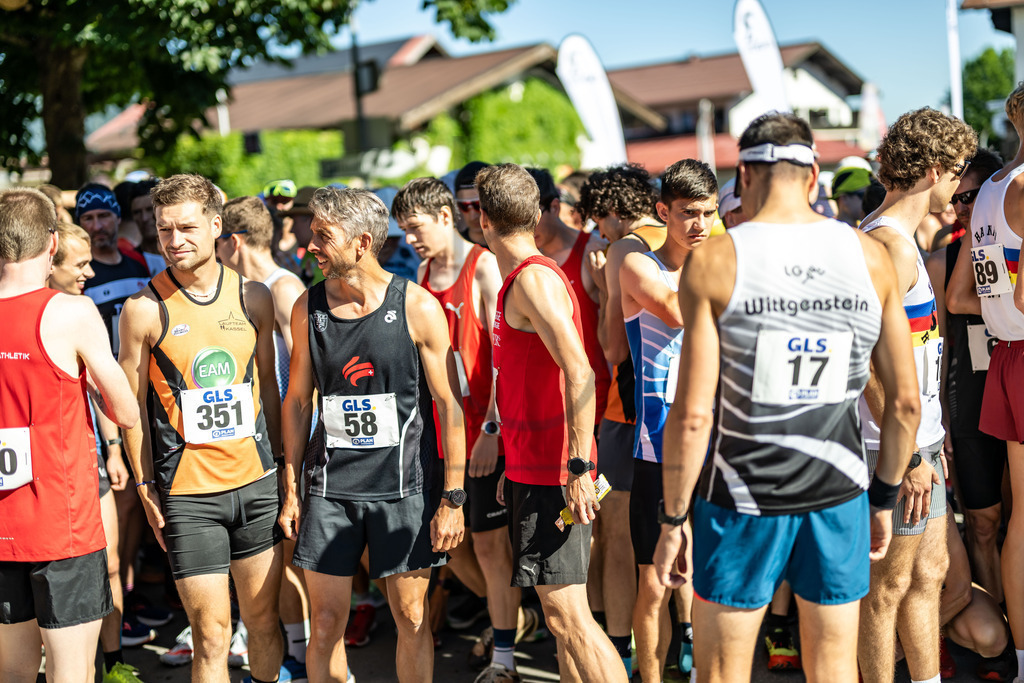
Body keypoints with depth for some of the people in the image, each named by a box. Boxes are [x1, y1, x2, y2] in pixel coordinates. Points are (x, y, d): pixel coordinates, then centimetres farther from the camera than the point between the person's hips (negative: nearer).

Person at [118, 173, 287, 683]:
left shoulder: (253, 297, 4)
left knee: (263, 618, 12)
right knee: (211, 632, -2)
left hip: (256, 482, 3)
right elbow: (132, 404, 1)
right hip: (187, 491, -3)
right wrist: (146, 486, -1)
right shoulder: (144, 309, -5)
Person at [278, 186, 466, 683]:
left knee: (411, 618, 6)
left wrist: (453, 498, -8)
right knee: (325, 620, 4)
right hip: (331, 487, 3)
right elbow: (298, 399, 11)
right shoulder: (308, 307, 3)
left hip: (406, 485, -2)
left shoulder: (417, 307, -8)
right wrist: (290, 489, 9)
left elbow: (449, 404, -5)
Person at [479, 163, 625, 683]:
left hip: (554, 475, -10)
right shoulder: (521, 279, 17)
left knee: (566, 614, -10)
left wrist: (578, 467, -26)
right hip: (532, 470, 10)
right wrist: (515, 465, 26)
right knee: (559, 612, 13)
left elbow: (579, 373, -24)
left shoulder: (533, 279, -14)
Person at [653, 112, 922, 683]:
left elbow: (693, 416, -15)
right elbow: (906, 402, 1)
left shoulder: (714, 262, -11)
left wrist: (672, 520, -4)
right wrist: (885, 496, 15)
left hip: (743, 497, -3)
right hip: (839, 491, 3)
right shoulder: (871, 256, -1)